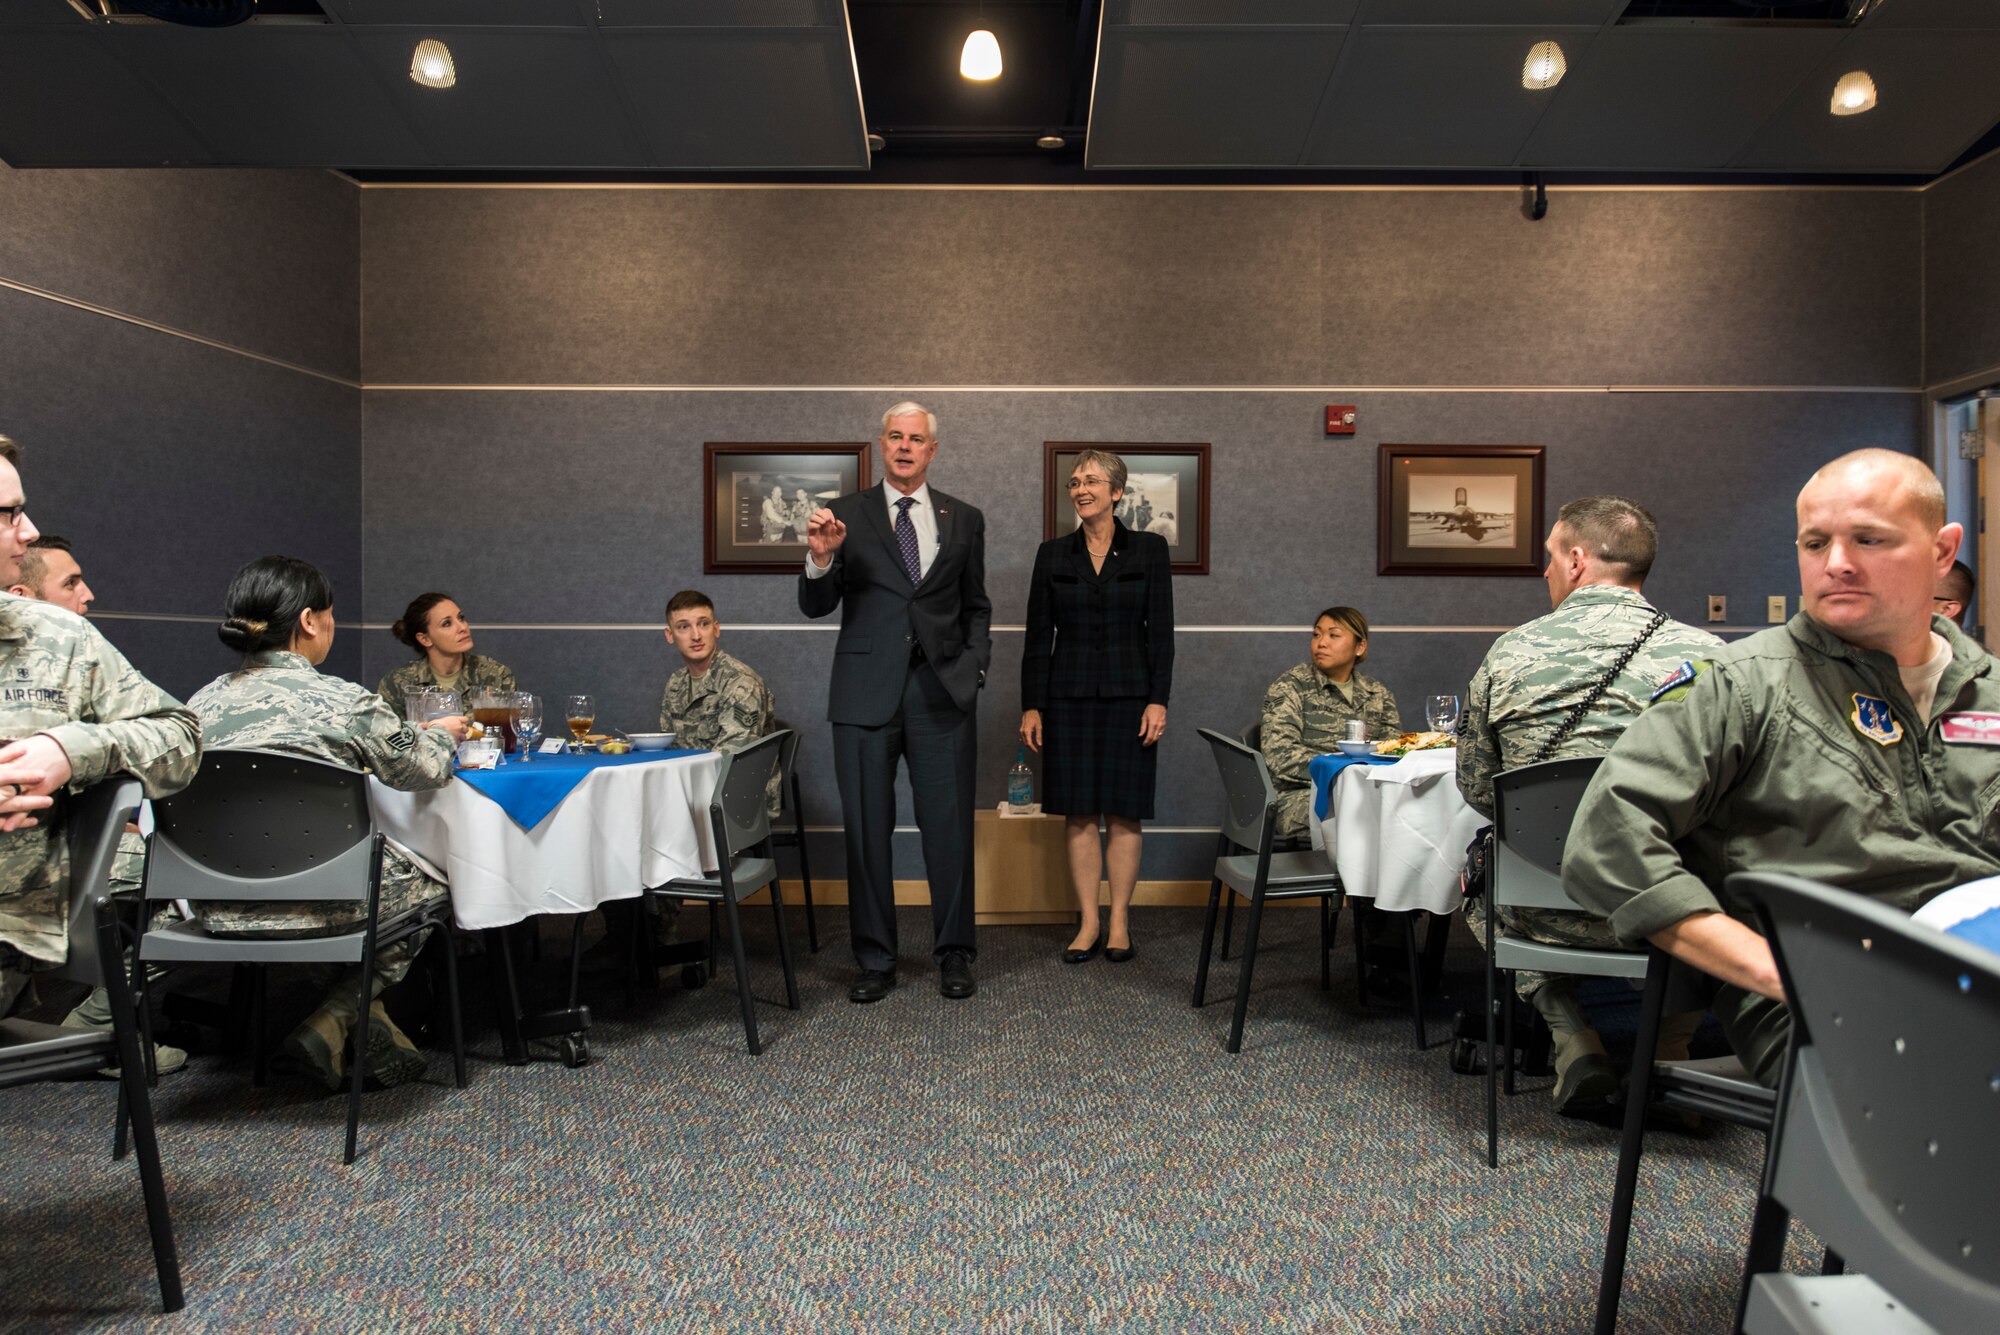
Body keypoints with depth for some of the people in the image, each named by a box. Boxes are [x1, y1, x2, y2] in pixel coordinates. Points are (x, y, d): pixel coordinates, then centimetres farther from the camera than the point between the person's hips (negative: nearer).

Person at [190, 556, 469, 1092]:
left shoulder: (202, 703, 1)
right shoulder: (344, 702, -15)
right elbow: (424, 771, 0)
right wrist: (440, 734, 24)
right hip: (318, 905, -6)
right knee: (429, 879, 22)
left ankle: (365, 1024, 26)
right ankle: (331, 1022, 13)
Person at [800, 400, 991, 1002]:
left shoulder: (964, 519, 11)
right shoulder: (846, 515, 5)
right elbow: (815, 606, 1)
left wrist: (974, 666, 2)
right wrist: (820, 558, -18)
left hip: (942, 692, 1)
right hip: (866, 693, 0)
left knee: (950, 827, 3)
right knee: (866, 829, 6)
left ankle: (953, 954, 18)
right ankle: (875, 959, 19)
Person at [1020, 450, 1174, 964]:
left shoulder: (1148, 550, 2)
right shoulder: (1053, 554, 6)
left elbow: (1160, 631, -1)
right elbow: (1038, 635, 5)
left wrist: (1158, 700, -8)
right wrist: (1031, 705, 0)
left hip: (1128, 694, -1)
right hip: (1069, 695, 2)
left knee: (1123, 811, 3)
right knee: (1078, 812, 3)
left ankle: (1119, 921, 13)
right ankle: (1089, 922, 12)